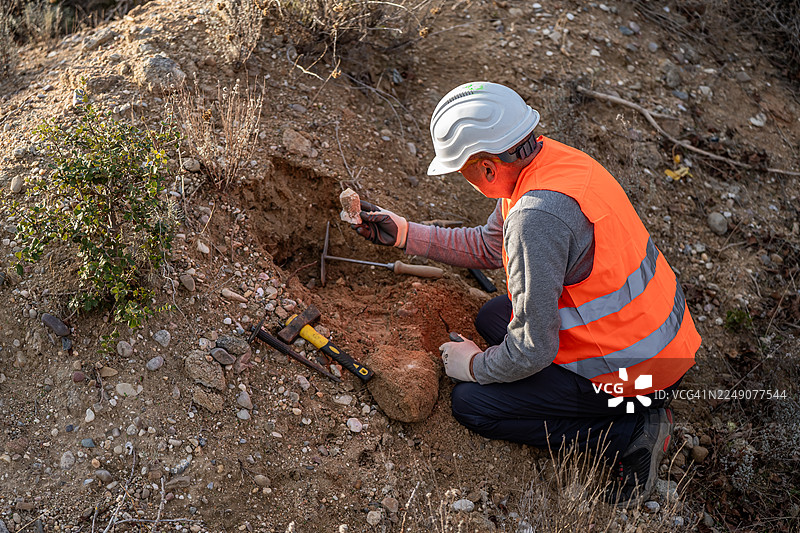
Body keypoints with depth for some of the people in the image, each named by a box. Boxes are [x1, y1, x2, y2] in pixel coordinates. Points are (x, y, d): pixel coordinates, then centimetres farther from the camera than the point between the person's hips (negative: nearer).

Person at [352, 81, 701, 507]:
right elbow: (489, 246, 14)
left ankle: (629, 432, -1)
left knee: (471, 403, -4)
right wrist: (404, 233, 11)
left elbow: (532, 349, -25)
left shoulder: (537, 216, -32)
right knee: (491, 319, 21)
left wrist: (475, 366, -4)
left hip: (634, 369, -9)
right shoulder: (545, 156, -2)